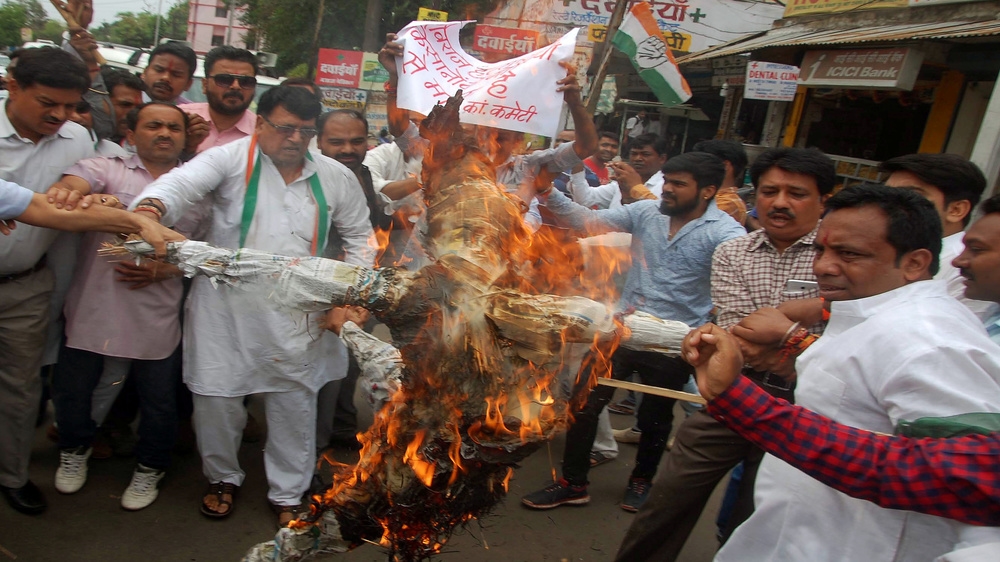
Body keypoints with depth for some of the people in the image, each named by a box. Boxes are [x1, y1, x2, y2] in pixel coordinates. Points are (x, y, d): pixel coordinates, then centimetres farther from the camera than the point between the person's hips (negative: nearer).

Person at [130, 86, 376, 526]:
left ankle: (288, 493, 32)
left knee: (295, 405, 9)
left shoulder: (336, 178, 6)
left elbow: (360, 234, 16)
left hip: (296, 313, 2)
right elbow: (182, 184, -20)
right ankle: (223, 478, 38)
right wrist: (152, 205, -43)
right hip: (224, 306, -2)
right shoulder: (231, 158, -3)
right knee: (216, 399, 8)